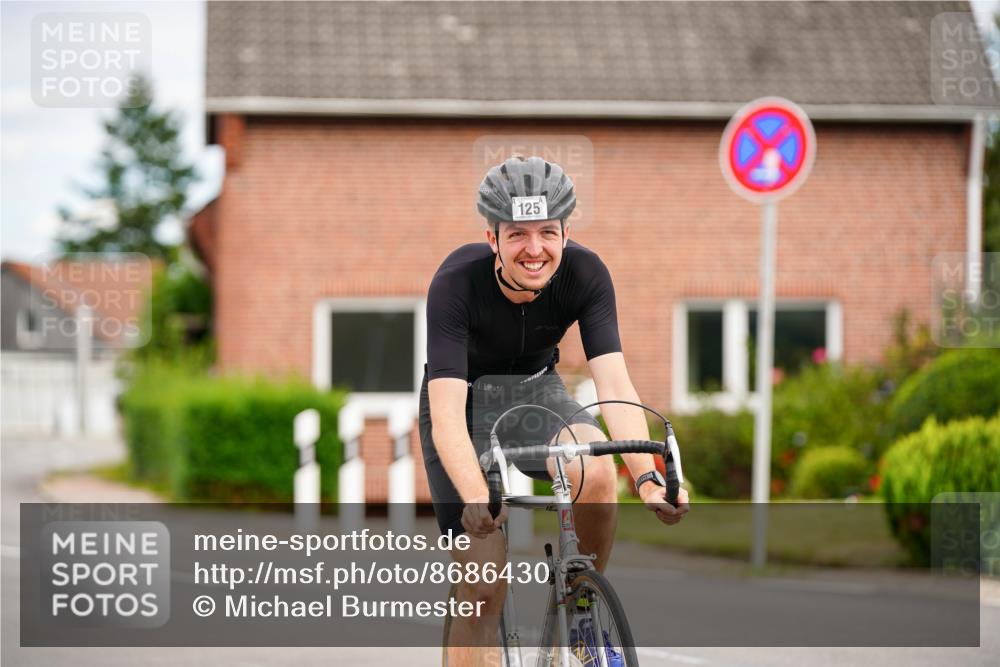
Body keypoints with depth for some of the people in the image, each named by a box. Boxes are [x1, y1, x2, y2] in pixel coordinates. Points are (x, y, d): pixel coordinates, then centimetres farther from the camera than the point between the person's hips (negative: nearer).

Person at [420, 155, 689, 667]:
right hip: (466, 399, -2)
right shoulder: (457, 282, -31)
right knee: (484, 589, -12)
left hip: (534, 389, 2)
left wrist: (648, 478, -46)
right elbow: (447, 413, -38)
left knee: (597, 471, -31)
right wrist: (476, 500, -55)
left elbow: (614, 384, -30)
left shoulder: (585, 274, -23)